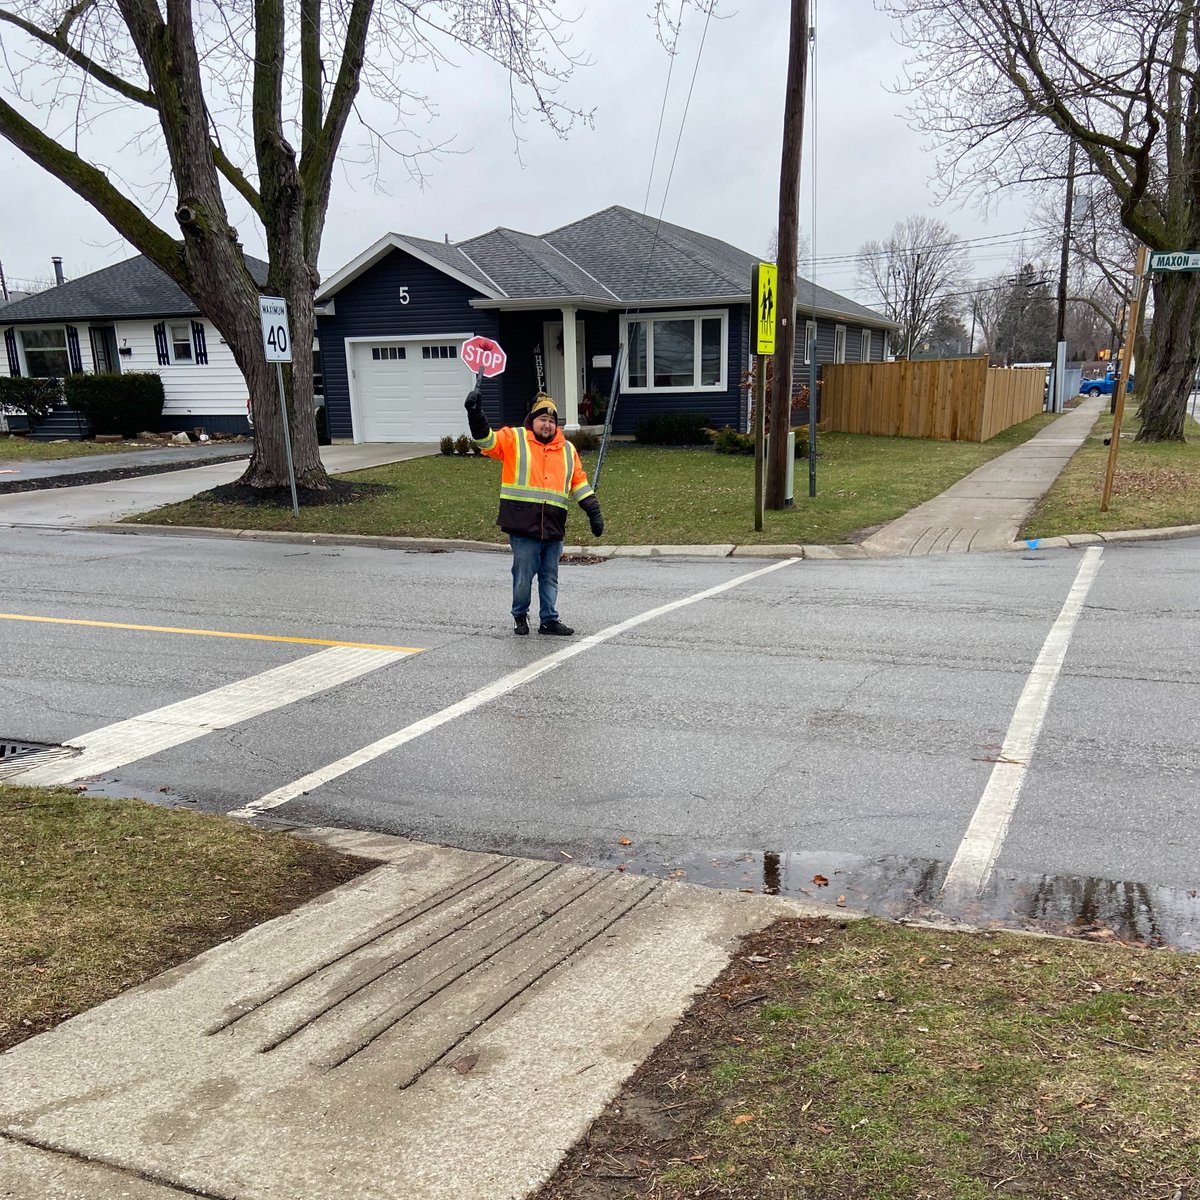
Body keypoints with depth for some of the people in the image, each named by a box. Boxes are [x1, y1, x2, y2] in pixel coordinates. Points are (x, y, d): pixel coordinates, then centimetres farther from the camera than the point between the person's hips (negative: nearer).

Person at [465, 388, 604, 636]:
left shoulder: (567, 449, 16)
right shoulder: (514, 439, 3)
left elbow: (579, 482, 20)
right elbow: (487, 440, -9)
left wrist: (594, 512, 15)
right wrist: (475, 415, -25)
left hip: (553, 528, 4)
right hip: (523, 525, -4)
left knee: (550, 577, 11)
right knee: (523, 576, 2)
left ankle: (549, 620, 22)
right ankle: (520, 615, 23)